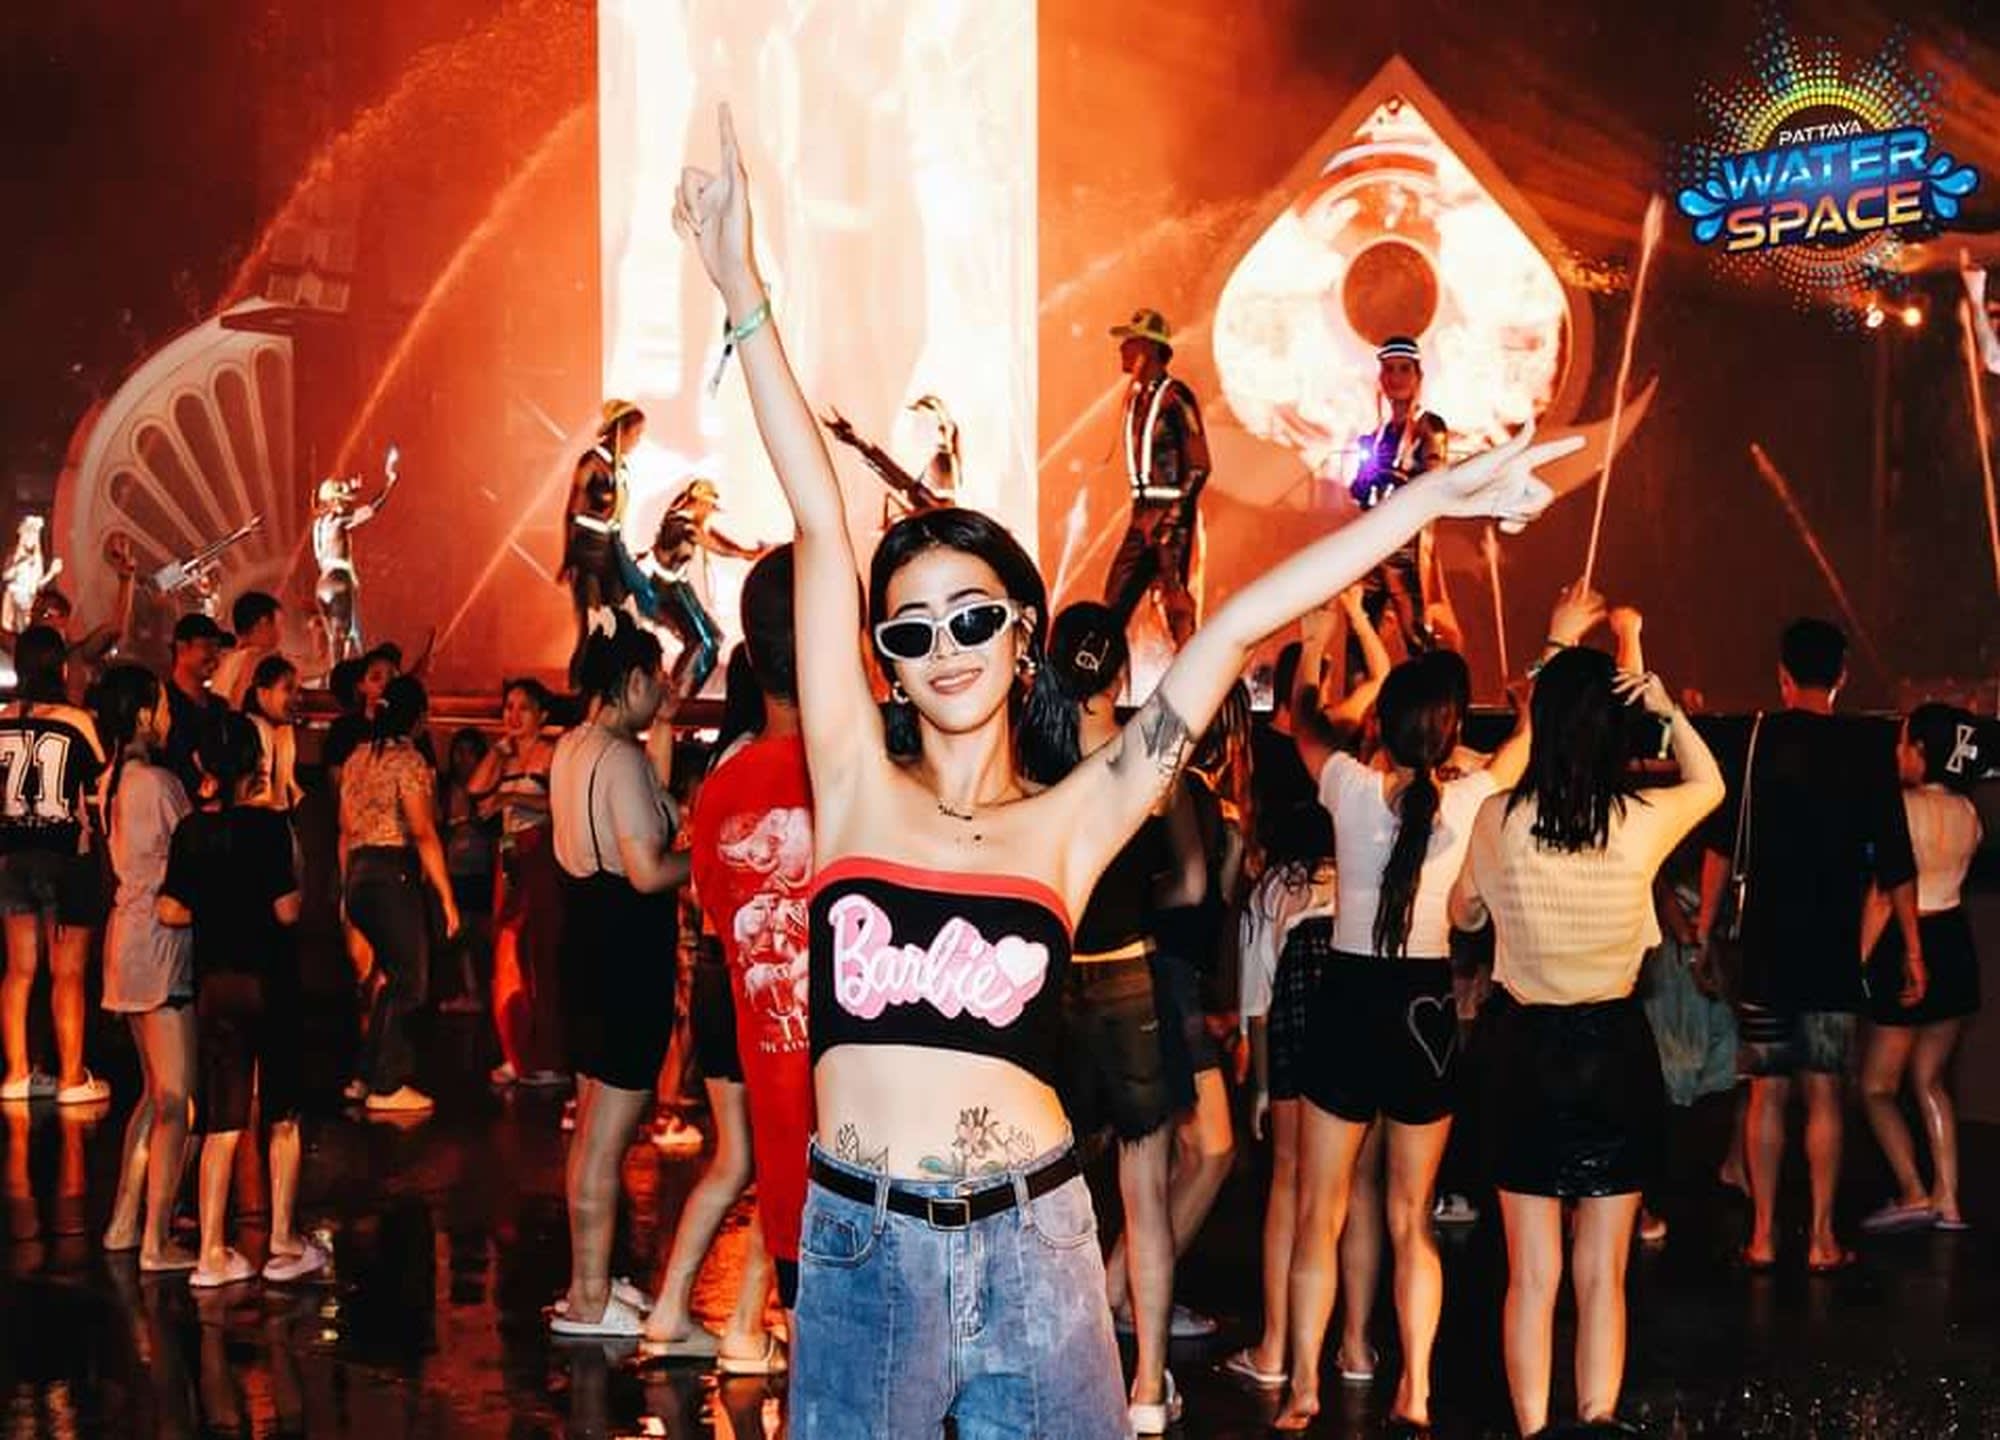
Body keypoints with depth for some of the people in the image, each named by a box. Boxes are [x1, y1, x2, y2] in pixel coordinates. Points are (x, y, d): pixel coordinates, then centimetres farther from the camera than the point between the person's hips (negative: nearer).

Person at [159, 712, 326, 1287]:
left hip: (214, 982, 4)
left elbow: (170, 909, 0)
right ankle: (284, 1244, 14)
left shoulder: (191, 830, 0)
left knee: (221, 1122, 8)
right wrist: (296, 889, 6)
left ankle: (213, 1252, 7)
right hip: (270, 981, -4)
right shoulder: (267, 824, -13)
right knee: (284, 1116, 10)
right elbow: (287, 911, -14)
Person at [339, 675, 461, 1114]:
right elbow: (423, 834, -16)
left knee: (392, 974, 19)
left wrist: (349, 888, 22)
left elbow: (346, 831, 16)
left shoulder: (356, 759, 14)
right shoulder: (408, 760, -10)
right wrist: (447, 898, -14)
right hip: (396, 874, -8)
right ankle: (387, 1087, 2)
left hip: (360, 875, 8)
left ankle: (370, 1074, 21)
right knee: (409, 981, 1)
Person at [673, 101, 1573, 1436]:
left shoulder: (1070, 822, 1)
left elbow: (1240, 625, -2)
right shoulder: (856, 786, 1)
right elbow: (821, 523, -3)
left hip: (1033, 1249, 0)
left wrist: (1428, 498, -2)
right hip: (861, 1250, 0)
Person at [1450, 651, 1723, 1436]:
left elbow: (1463, 913, 10)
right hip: (1616, 1051, 0)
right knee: (1603, 1275, 10)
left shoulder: (1498, 819, -10)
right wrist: (1671, 711, 4)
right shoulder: (1645, 821, -10)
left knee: (1532, 1274, 8)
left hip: (1524, 1047, 0)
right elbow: (1710, 784, 14)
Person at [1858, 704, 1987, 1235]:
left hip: (1907, 949, -7)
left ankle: (1913, 1194, -5)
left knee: (1877, 1088, 4)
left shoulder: (1902, 808, -16)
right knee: (1930, 1080, 16)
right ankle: (1947, 1200, 14)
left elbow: (1882, 898, -17)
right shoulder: (1967, 813, 4)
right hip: (1955, 941, 7)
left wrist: (1859, 961, -11)